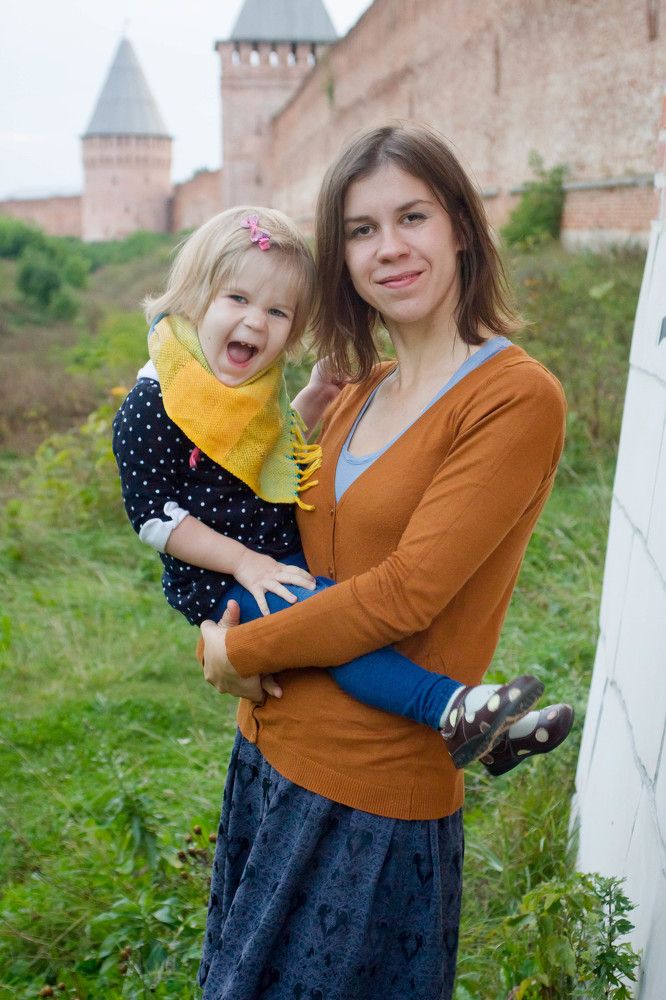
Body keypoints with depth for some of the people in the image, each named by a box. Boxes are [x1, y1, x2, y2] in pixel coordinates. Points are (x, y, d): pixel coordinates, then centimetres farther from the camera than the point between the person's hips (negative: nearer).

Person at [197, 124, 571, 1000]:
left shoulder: (516, 397, -16)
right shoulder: (358, 396, 7)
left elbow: (405, 596, -21)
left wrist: (241, 651, -11)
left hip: (372, 796, -7)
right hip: (268, 757, 7)